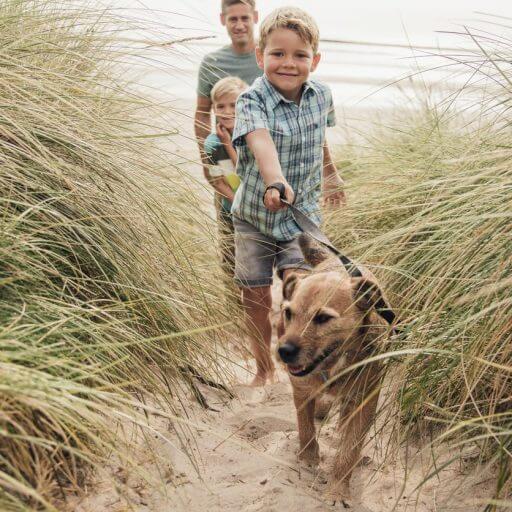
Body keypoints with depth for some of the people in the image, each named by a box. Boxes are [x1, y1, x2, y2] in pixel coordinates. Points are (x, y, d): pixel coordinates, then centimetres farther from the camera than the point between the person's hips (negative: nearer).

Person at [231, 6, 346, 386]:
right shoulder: (252, 100, -20)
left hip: (303, 213, 2)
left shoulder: (321, 95, -5)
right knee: (257, 298, 8)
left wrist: (330, 174, 32)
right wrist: (275, 180, -60)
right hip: (255, 215, -1)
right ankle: (264, 369, 30)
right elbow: (260, 141, -41)